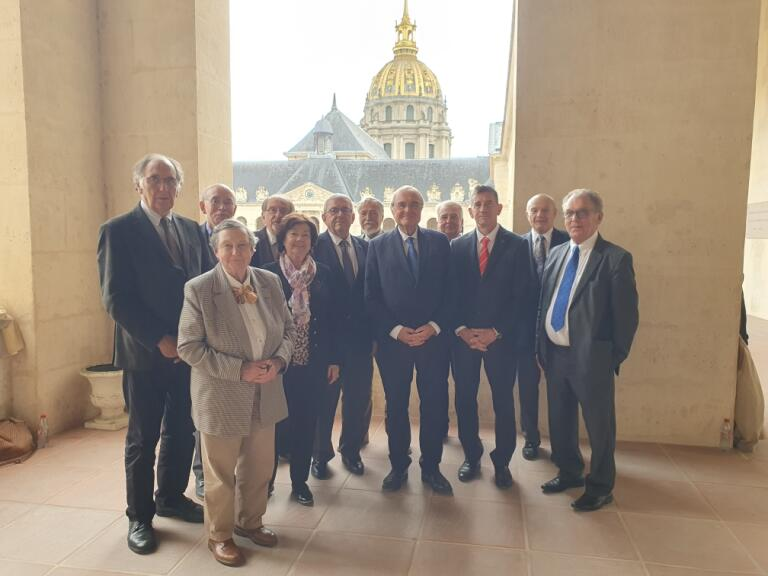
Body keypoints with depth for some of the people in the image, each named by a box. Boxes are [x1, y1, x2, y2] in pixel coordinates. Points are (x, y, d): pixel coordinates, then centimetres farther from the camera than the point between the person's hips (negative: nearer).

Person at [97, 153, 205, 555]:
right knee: (143, 438, 8)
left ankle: (171, 498, 35)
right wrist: (159, 340, -17)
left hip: (188, 350, 5)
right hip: (145, 354, -5)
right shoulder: (118, 230, -8)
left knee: (182, 431, 15)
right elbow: (115, 298, -13)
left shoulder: (190, 229, 9)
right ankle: (139, 517, 25)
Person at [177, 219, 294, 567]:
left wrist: (278, 361, -13)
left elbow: (287, 327, 6)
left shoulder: (270, 281, -1)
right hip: (221, 398, -4)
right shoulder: (198, 289, -14)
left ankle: (250, 522, 44)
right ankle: (219, 535, 37)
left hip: (264, 396, 4)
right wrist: (240, 369, -21)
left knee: (258, 468, 20)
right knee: (221, 474, 14)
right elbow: (188, 347, -15)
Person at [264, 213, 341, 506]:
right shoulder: (268, 273, -3)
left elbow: (333, 318, 5)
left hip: (314, 361, 2)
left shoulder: (324, 274, 3)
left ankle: (300, 480, 27)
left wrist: (334, 359, 3)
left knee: (306, 421, 10)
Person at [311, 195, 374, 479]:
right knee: (324, 399, 10)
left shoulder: (365, 248, 8)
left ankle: (351, 449, 34)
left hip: (360, 336, 4)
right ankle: (321, 453, 30)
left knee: (359, 398, 13)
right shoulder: (314, 246, -6)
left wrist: (374, 330, 1)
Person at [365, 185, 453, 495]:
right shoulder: (378, 245, 3)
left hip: (434, 338, 1)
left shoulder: (440, 242, 4)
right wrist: (396, 330, -10)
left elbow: (449, 290, 2)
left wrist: (434, 326, -9)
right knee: (396, 406, 11)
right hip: (392, 339, 0)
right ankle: (398, 466, 28)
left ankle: (431, 467, 26)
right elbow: (372, 296, 0)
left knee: (434, 405, 8)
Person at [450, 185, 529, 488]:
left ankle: (502, 461, 23)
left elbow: (520, 295, -4)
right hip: (463, 336, 2)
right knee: (465, 399, 8)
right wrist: (462, 329, -7)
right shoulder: (457, 246, 7)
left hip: (501, 336, -2)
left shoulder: (517, 245, 0)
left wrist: (495, 332, -10)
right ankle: (471, 457, 26)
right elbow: (452, 293, 5)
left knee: (503, 401, 6)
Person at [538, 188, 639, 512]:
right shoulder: (556, 253, 10)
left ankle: (600, 487, 28)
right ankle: (569, 472, 40)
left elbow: (627, 314, -9)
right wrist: (541, 347, 6)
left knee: (598, 424, 9)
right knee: (559, 420, 19)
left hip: (591, 357, -6)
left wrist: (615, 357, -7)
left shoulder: (615, 258, -9)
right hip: (554, 354, 6)